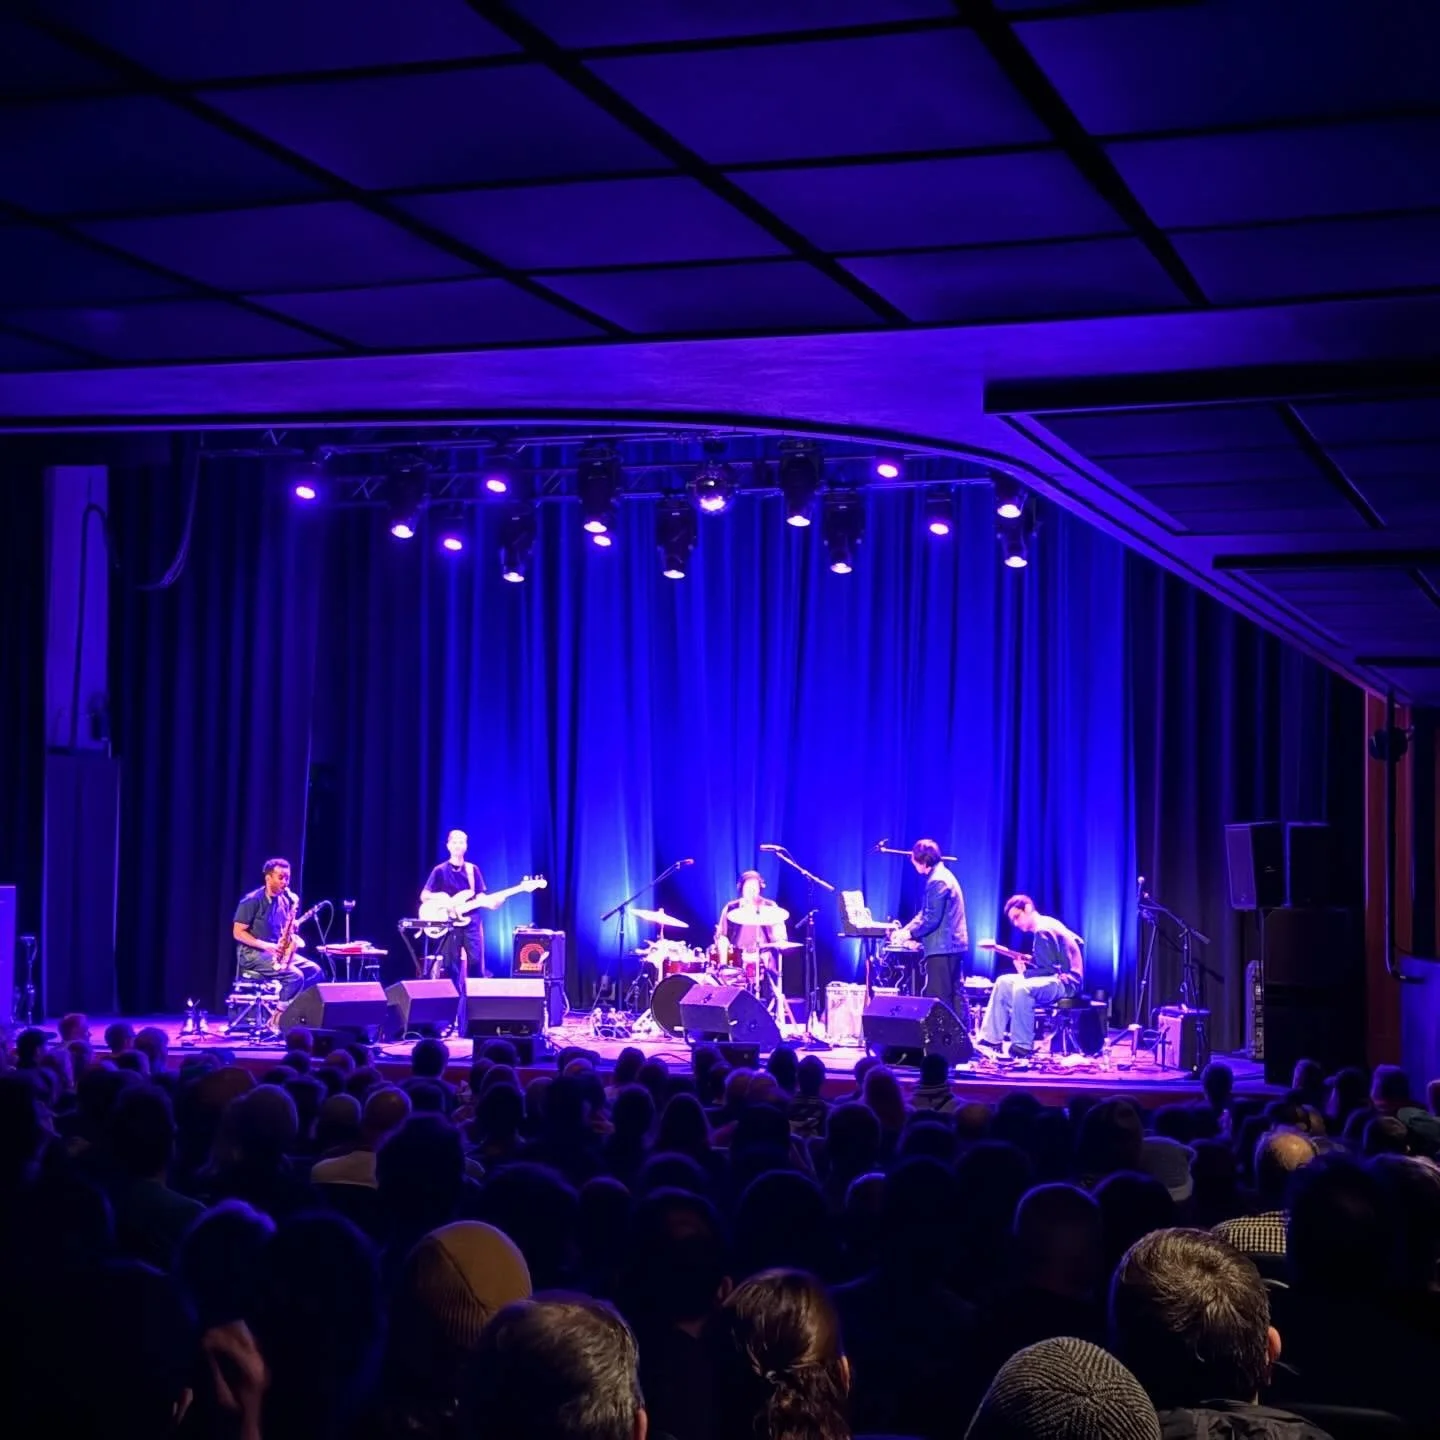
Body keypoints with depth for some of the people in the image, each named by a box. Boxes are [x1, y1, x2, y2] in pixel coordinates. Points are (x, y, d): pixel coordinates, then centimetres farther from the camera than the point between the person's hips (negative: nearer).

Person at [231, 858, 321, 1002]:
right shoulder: (252, 901, -11)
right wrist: (264, 945, -22)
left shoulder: (285, 901, 11)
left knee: (313, 971, -8)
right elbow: (238, 933, -13)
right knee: (295, 976, -26)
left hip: (278, 953, 8)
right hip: (252, 953, -8)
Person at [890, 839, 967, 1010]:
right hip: (954, 946, 10)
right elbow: (926, 913, 22)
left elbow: (931, 919, -21)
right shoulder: (943, 875, 17)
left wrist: (909, 934, -9)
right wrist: (906, 929, 14)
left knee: (937, 1000, -8)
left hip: (941, 949, -10)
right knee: (952, 998, 12)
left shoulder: (937, 882, -16)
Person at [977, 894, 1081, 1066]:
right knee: (1004, 982, 13)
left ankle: (1022, 1049, -30)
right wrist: (1028, 961, 7)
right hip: (1058, 977, 11)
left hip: (1066, 982, -11)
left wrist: (1025, 972, -7)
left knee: (1022, 988, -35)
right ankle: (992, 1040, 8)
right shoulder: (1044, 925, 14)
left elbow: (1048, 969, -20)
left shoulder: (1043, 931, -17)